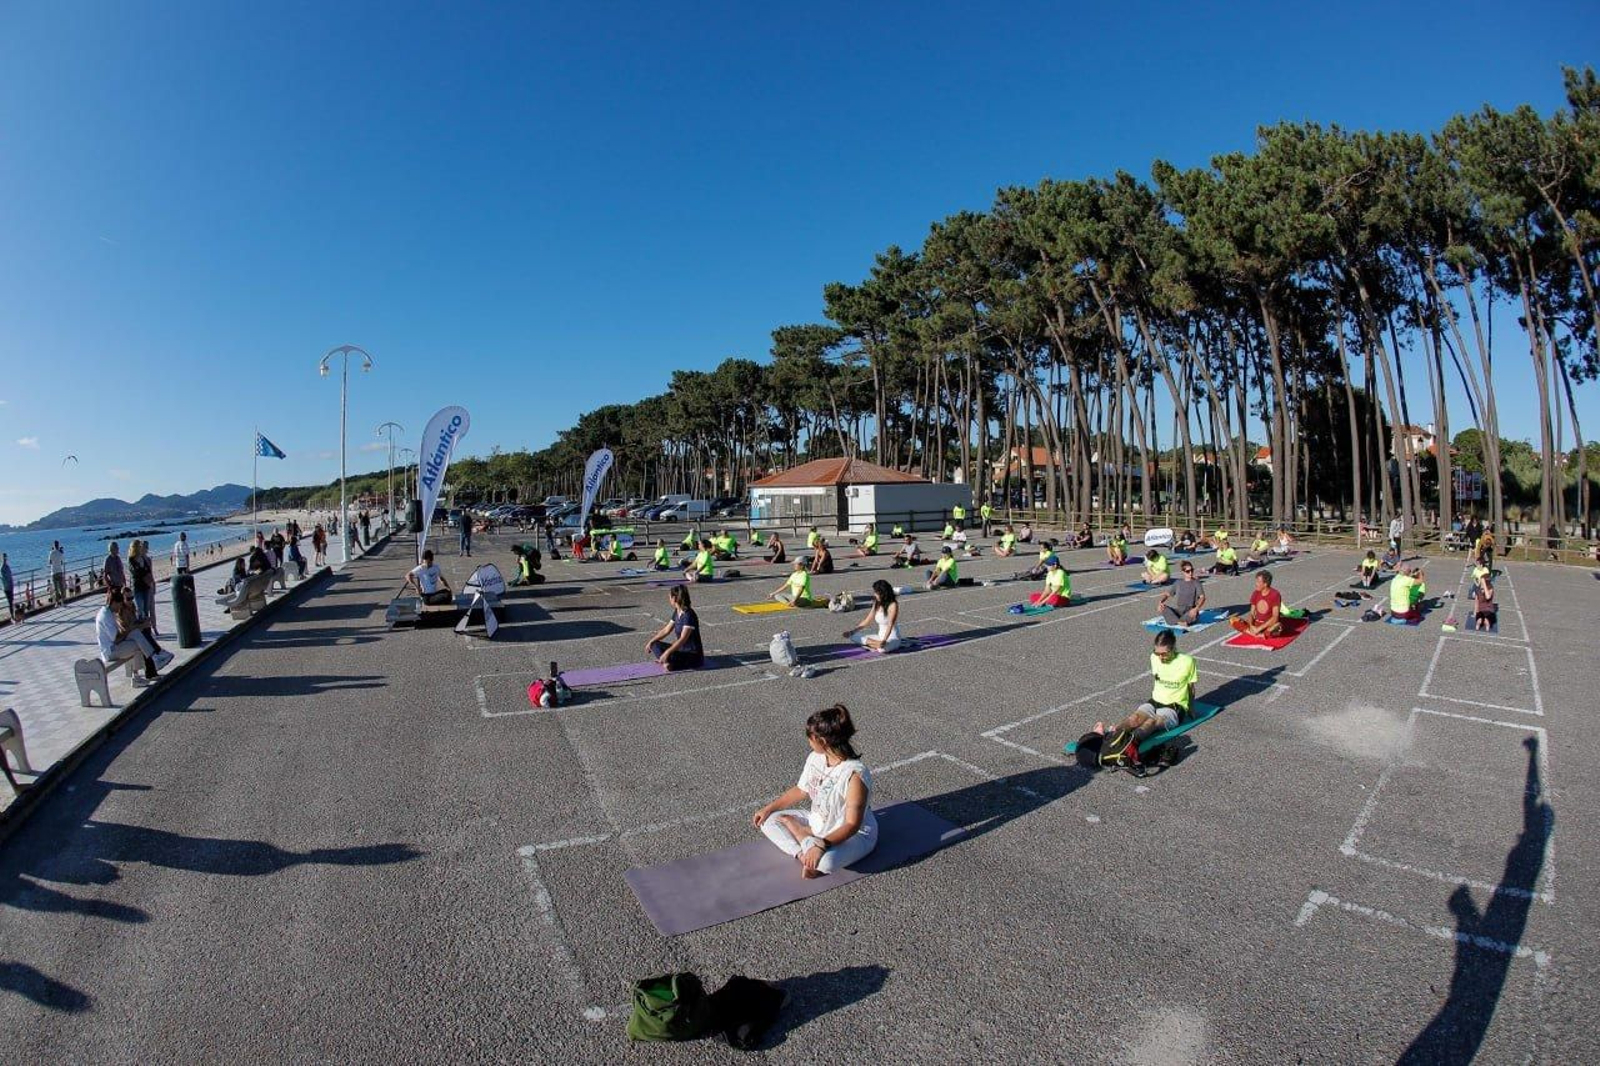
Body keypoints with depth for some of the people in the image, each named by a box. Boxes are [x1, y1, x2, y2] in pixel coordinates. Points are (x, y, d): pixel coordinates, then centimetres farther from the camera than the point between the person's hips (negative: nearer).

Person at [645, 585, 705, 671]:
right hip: (682, 649, 9)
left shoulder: (689, 615, -22)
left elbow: (682, 639, -29)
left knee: (668, 657, -34)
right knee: (655, 644, 8)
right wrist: (651, 641, 10)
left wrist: (667, 653, -34)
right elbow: (666, 630, 16)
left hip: (694, 655, -9)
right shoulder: (677, 612, 6)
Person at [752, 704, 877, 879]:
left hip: (853, 836, -8)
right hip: (818, 824, 8)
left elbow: (852, 825, -29)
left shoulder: (855, 774, -31)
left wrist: (822, 845, -38)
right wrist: (768, 808, 6)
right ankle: (804, 855, -15)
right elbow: (801, 790, 8)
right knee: (768, 820, -2)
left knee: (824, 861, -41)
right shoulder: (815, 758, -7)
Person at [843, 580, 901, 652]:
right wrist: (852, 631, -1)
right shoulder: (877, 604, 6)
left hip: (892, 638, -7)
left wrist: (884, 641, -37)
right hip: (880, 637, 7)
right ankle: (878, 644, -15)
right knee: (852, 636, -6)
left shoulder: (893, 605, -14)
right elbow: (867, 620, 9)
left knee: (883, 647, -42)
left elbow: (890, 625, -24)